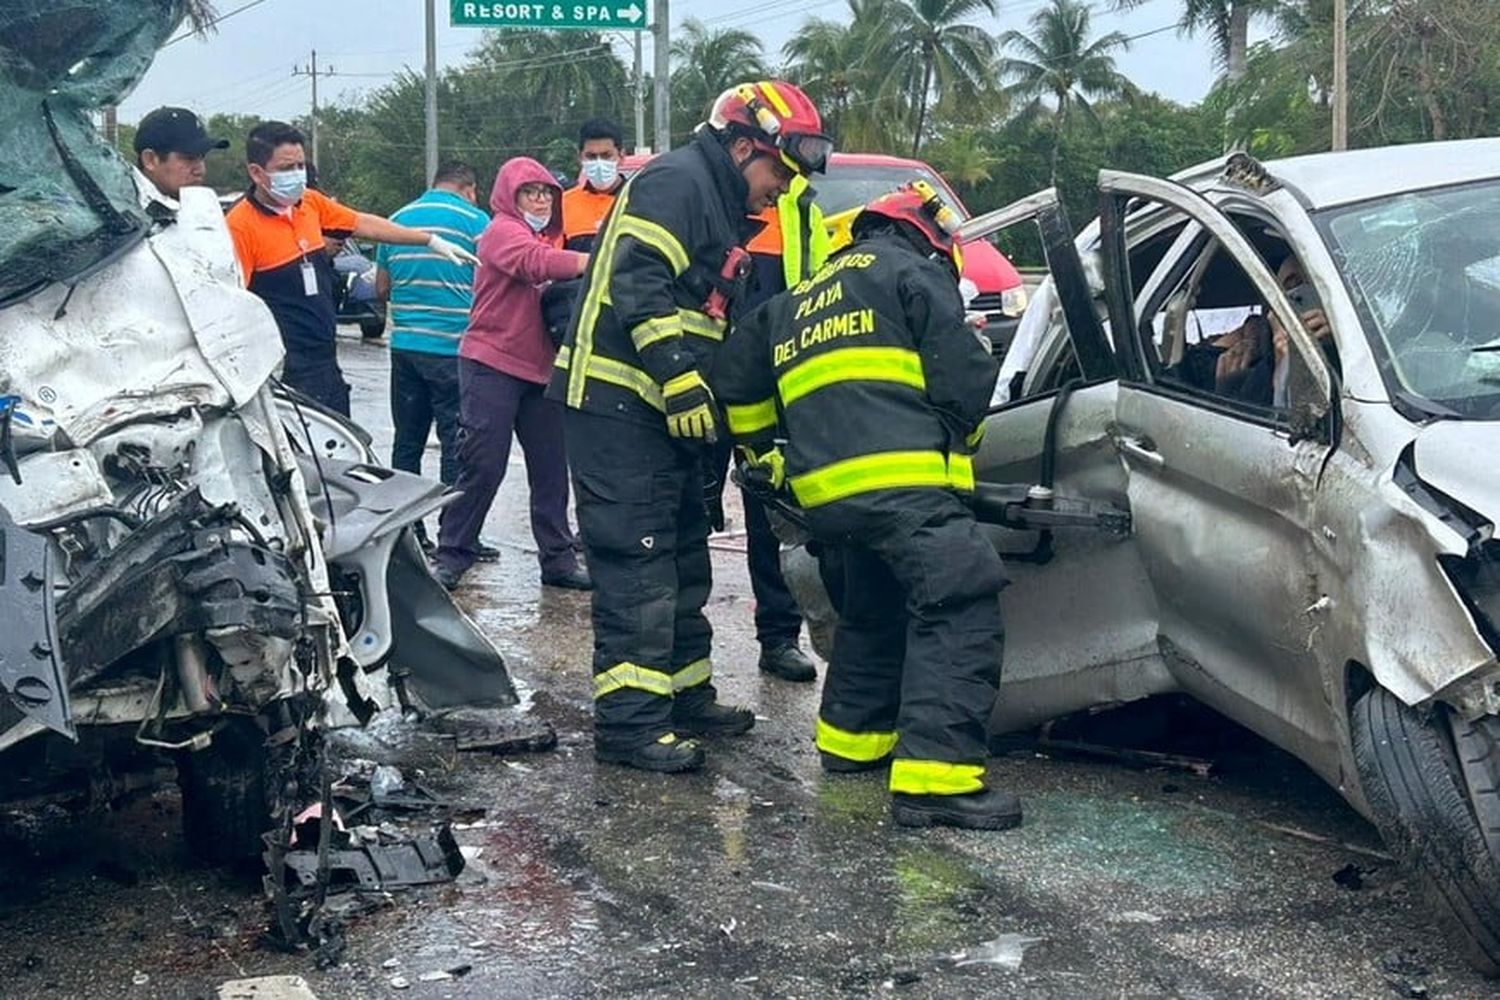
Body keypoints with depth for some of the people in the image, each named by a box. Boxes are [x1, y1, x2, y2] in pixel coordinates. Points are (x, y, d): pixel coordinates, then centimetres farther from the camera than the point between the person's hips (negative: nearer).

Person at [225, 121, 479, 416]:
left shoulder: (310, 203, 7)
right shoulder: (240, 226, -15)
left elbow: (364, 224, 19)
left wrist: (431, 241, 22)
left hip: (326, 363, 8)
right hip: (285, 374, -8)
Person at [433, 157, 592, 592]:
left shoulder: (549, 237, 20)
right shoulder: (502, 231, -7)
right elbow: (537, 262, -27)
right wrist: (598, 262, -38)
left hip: (540, 369, 8)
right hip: (493, 365, -8)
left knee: (551, 469, 7)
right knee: (483, 467, -6)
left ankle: (559, 559, 14)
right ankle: (451, 557, 3)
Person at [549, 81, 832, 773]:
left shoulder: (721, 209, 23)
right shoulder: (677, 182, -9)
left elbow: (716, 323, 26)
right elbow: (638, 283, -22)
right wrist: (680, 377, -26)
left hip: (664, 412, 11)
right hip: (616, 406, -11)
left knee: (682, 561, 16)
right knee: (636, 563, -11)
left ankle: (687, 696, 27)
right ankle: (629, 720, -9)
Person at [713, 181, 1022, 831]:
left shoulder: (797, 303, 30)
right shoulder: (912, 274, 10)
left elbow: (737, 382, 30)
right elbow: (967, 376, 0)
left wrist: (764, 452, 42)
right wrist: (956, 438, 18)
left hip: (826, 489, 8)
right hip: (903, 478, -8)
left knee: (875, 609, 28)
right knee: (959, 607, -13)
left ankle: (852, 735, 35)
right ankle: (934, 776, -23)